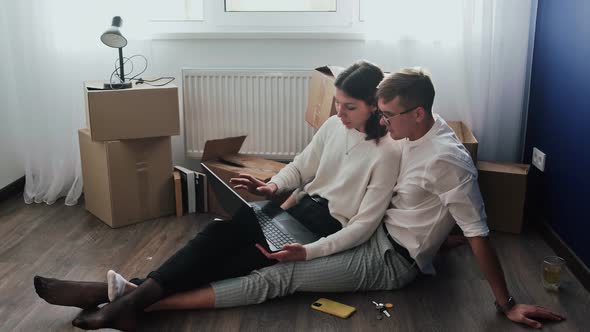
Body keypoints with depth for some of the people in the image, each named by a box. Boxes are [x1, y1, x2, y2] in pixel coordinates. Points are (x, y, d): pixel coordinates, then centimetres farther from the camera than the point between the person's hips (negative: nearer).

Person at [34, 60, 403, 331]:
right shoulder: (333, 126, 5)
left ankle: (132, 298, -25)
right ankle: (130, 296, -24)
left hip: (329, 229, -6)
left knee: (237, 259, -23)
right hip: (300, 207, 6)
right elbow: (300, 168, 15)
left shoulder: (387, 151, -16)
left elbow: (364, 225, -19)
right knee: (222, 232, -18)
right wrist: (272, 186, -8)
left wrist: (308, 252, -30)